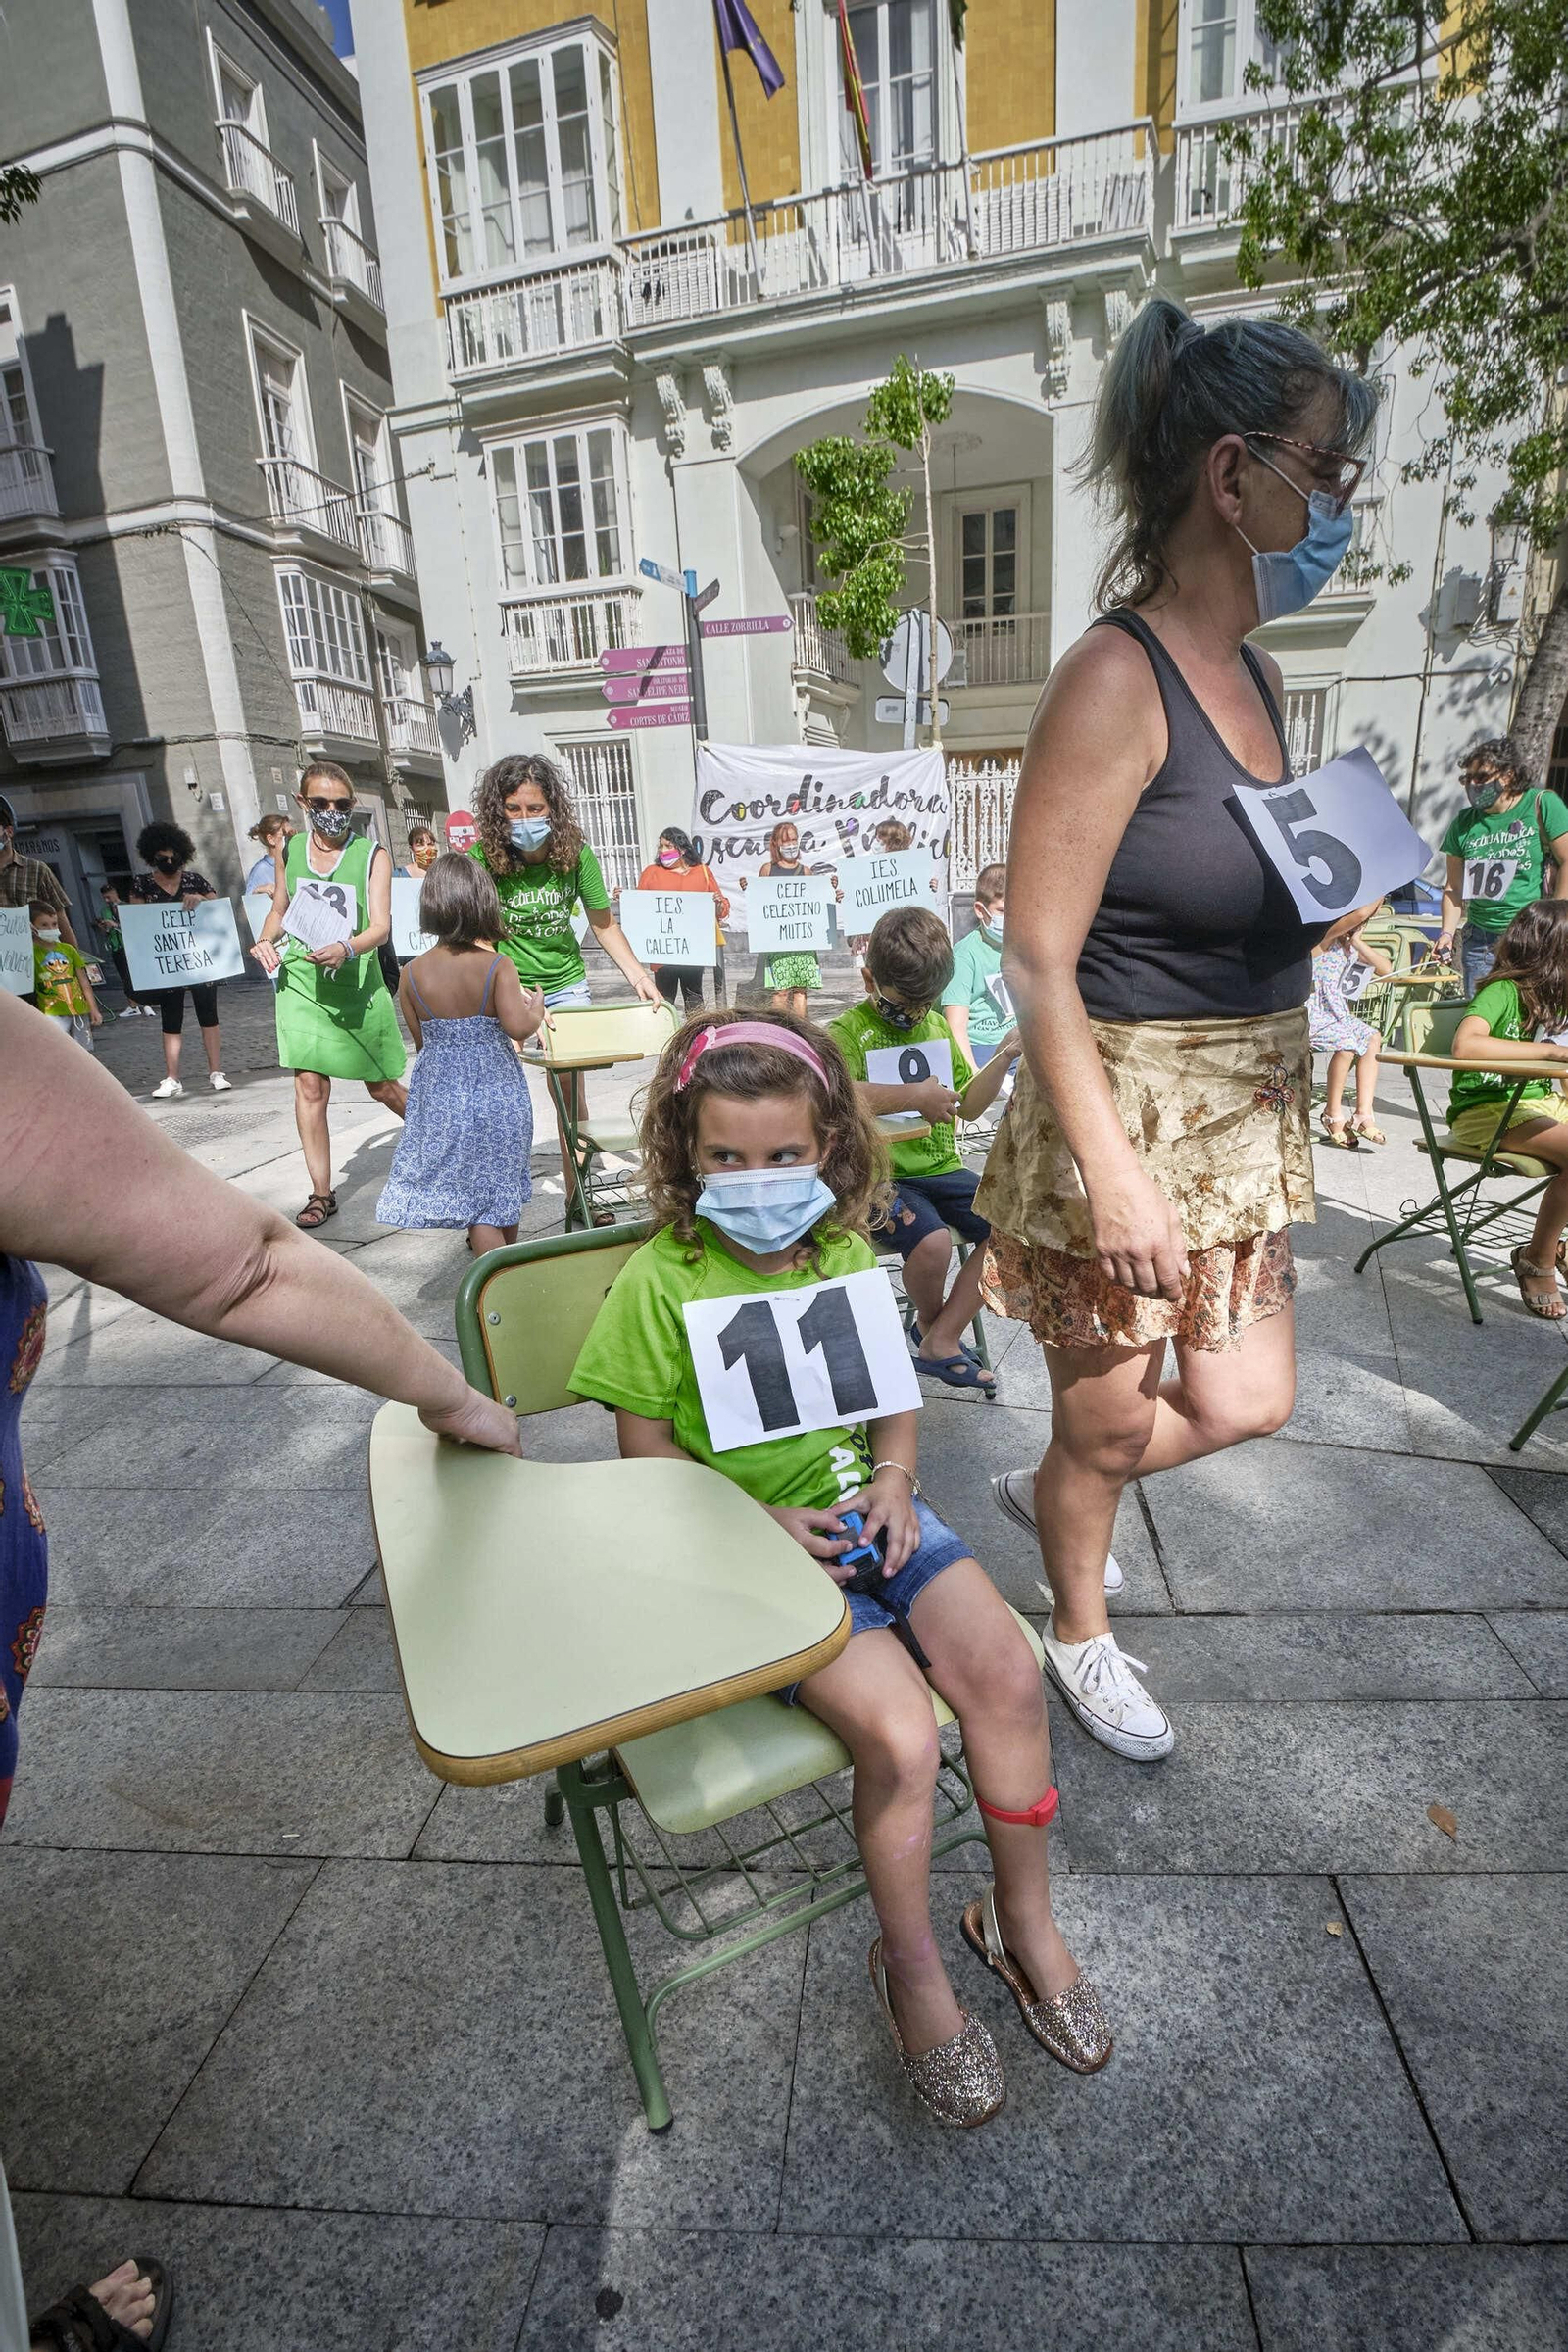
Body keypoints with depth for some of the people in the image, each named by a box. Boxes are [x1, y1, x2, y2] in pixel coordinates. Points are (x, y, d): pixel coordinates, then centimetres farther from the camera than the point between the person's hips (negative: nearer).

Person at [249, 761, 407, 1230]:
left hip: (357, 984, -2)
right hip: (301, 981, 2)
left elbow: (381, 925, -11)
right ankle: (322, 1193, 5)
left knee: (382, 1086, 8)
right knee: (310, 1084, -4)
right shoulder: (292, 850, 8)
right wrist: (265, 940, 0)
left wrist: (346, 949, -31)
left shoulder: (372, 854, -2)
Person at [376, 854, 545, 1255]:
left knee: (475, 1195, 9)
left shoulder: (412, 973, -4)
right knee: (503, 1185, 15)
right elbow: (518, 1027, -22)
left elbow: (421, 1040, 3)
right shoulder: (497, 966, -13)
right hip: (496, 1093, -2)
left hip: (441, 1096, 2)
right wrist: (536, 1009, -2)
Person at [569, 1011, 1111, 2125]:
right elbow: (648, 1450, -6)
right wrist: (761, 1523, -16)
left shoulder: (847, 1257, 4)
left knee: (1006, 1669, -14)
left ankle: (1024, 1916, 15)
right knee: (900, 1733, -21)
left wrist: (894, 1477, -5)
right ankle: (911, 1967, 12)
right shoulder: (660, 1282, -11)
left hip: (861, 1507, 5)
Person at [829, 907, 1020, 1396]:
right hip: (882, 1175, -6)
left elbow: (968, 1106, 19)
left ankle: (940, 1339, -1)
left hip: (941, 1169, 7)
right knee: (932, 1242, -31)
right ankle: (930, 1319, 6)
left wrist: (1003, 1057, 3)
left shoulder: (937, 1028, 13)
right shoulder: (848, 1032, -8)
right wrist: (914, 1096, -29)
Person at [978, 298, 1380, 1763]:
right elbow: (1037, 961, -22)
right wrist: (1112, 1173, -24)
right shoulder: (1115, 679, -17)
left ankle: (1042, 1485, 46)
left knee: (1243, 1401, 19)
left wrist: (1339, 908, 6)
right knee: (1109, 1425, 12)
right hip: (1123, 1109, -8)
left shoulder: (1250, 674, 10)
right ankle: (1081, 1633, 43)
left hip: (1244, 1117, 9)